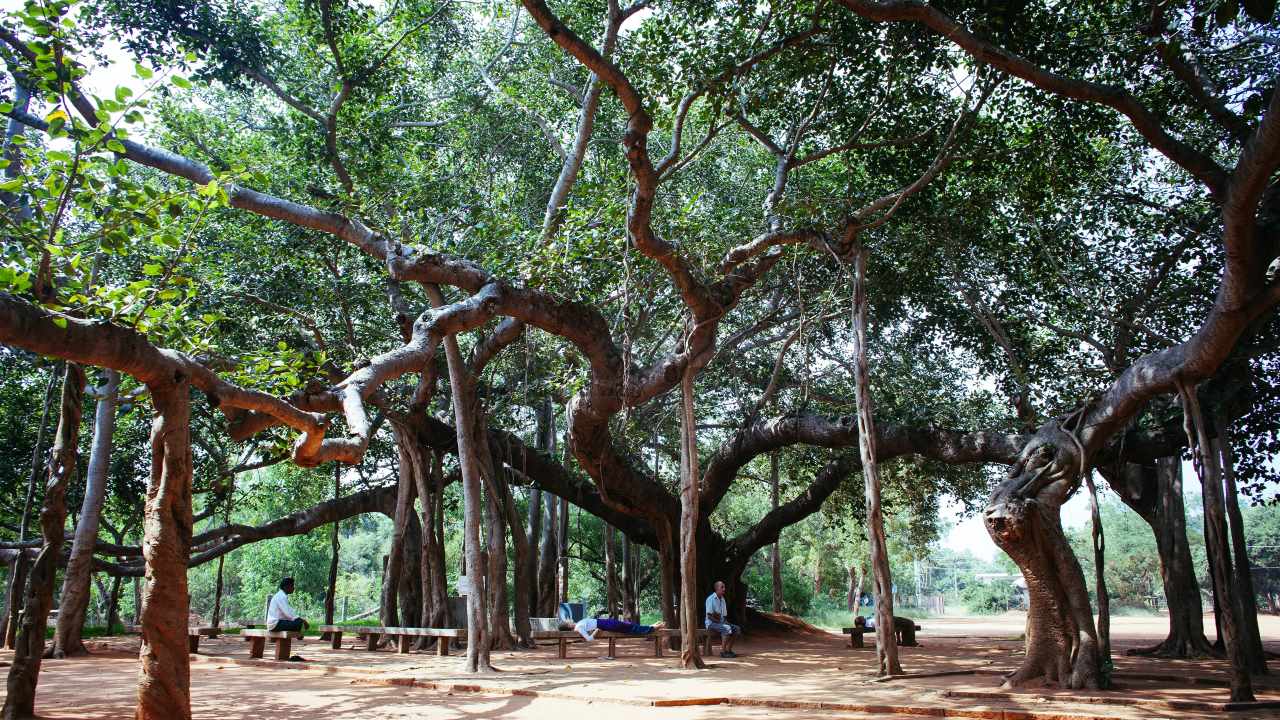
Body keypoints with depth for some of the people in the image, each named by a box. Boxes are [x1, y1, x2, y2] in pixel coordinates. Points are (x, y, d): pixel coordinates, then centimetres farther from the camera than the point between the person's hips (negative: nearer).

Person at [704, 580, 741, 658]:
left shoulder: (722, 599, 13)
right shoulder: (711, 599, -12)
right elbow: (709, 616, -16)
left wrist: (726, 621, -2)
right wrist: (719, 621, -20)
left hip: (721, 622, 9)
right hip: (711, 623, -9)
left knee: (737, 628, -7)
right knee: (727, 628, -32)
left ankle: (728, 650, -6)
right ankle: (723, 651, -25)